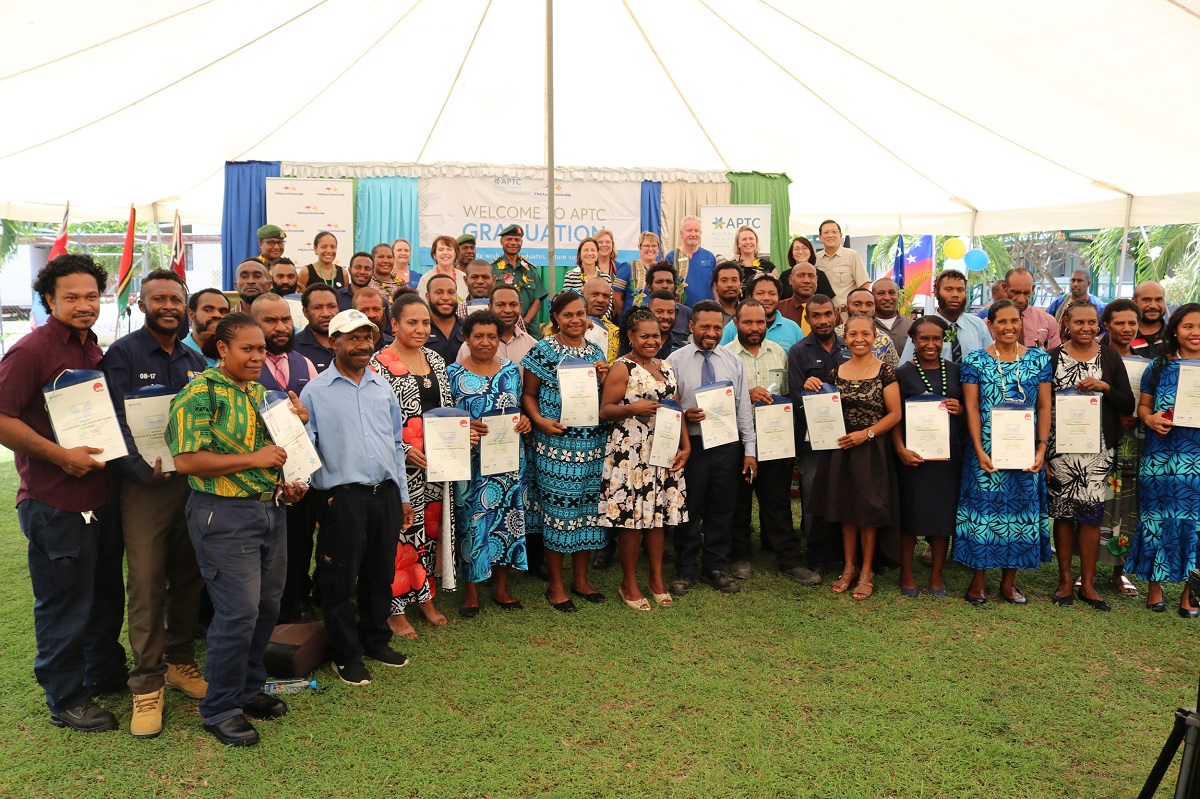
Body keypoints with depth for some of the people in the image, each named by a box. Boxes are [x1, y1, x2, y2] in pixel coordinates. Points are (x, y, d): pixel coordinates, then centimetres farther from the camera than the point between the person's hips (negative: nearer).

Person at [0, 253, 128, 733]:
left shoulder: (96, 351, 11)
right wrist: (61, 456, -22)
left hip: (101, 494, 8)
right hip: (55, 503, -8)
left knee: (106, 594, 20)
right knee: (64, 605, 5)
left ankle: (106, 675, 39)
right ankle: (66, 701, 22)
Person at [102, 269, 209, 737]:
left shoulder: (195, 361, 13)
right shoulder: (122, 354, -3)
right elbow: (116, 420, -12)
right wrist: (144, 467, -25)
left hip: (193, 482, 5)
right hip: (144, 486, -5)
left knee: (188, 579, 12)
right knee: (147, 585, -2)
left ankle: (179, 662, 27)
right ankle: (147, 684, 9)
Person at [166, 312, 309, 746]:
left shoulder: (263, 393, 14)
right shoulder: (200, 392, -10)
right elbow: (186, 460, -19)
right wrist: (252, 459, -19)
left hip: (270, 510, 8)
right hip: (224, 515, -8)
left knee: (267, 607, 14)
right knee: (238, 612, -6)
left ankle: (250, 689, 31)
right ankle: (220, 709, 12)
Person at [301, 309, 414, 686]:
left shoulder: (383, 388, 12)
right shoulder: (316, 391, -2)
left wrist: (403, 495, 16)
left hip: (385, 493, 5)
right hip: (342, 496, -4)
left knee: (381, 573, 15)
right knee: (341, 579, 5)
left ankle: (376, 641, 32)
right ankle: (346, 654, 20)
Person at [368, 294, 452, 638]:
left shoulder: (435, 360, 11)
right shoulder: (380, 363, -8)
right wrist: (405, 450, -19)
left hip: (437, 461, 6)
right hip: (401, 464, -6)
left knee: (432, 528, 13)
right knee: (402, 533, -2)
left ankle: (426, 597, 28)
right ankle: (396, 609, 12)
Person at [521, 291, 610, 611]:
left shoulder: (596, 351, 11)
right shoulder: (542, 351, -4)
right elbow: (528, 394, -1)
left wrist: (601, 378, -3)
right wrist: (540, 420, -17)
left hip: (592, 442, 5)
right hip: (556, 442, -5)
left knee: (588, 505, 10)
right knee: (558, 507, 0)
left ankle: (580, 579, 25)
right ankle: (556, 585, 14)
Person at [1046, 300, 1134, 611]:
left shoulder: (1110, 358, 6)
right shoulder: (1052, 358, 2)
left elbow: (1128, 406, 5)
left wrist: (1105, 386, -13)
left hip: (1097, 448, 1)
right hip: (1060, 448, -1)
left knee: (1091, 514, 2)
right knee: (1063, 513, 4)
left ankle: (1088, 584, 14)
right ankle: (1065, 581, 16)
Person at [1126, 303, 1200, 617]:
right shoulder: (1159, 366, 6)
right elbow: (1143, 404, 10)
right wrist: (1150, 419, -11)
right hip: (1160, 456, 1)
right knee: (1157, 518, 7)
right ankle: (1155, 585, 20)